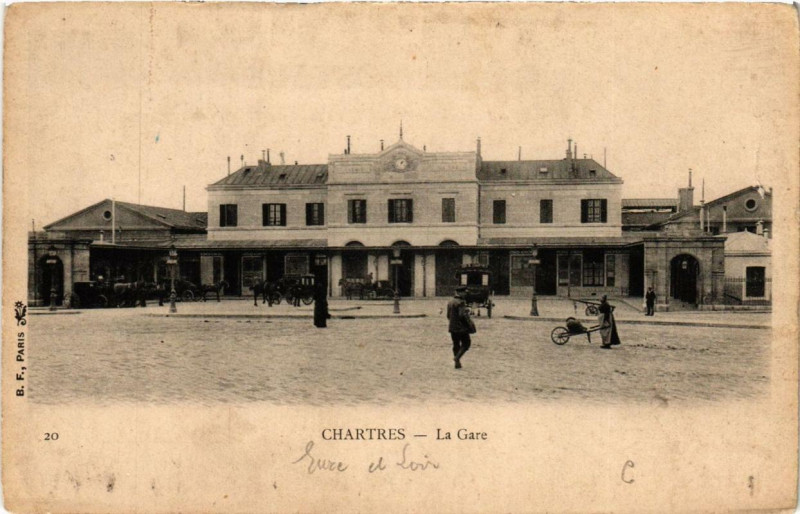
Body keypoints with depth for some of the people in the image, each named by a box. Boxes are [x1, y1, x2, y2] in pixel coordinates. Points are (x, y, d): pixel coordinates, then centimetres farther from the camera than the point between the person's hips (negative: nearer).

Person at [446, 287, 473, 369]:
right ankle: (457, 357, -14)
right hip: (462, 327, -8)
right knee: (466, 344, 4)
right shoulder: (461, 302, -15)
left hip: (452, 327, 8)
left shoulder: (450, 302, 10)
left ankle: (457, 364, 13)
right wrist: (469, 321, -9)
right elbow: (463, 315, -22)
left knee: (456, 345, 13)